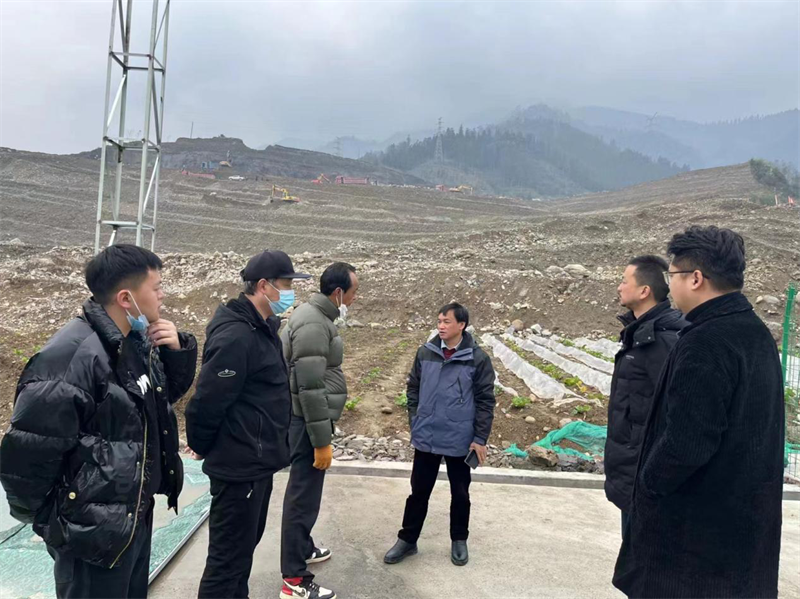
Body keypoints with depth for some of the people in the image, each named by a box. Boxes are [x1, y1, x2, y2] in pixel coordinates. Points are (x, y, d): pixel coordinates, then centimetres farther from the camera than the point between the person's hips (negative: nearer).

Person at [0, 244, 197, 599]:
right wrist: (44, 518, -7)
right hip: (94, 530, -8)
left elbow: (169, 393, 15)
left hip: (137, 517, 8)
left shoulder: (138, 341, 1)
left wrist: (178, 351, -5)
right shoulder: (71, 356, -26)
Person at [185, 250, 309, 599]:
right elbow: (208, 401, -23)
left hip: (256, 463, 10)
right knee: (228, 557, 4)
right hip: (238, 465, -10)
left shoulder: (261, 328, 9)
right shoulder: (235, 336, -23)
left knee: (244, 547, 24)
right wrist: (202, 448, -7)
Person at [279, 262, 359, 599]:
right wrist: (321, 440, -22)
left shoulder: (316, 316, 10)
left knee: (304, 491, 23)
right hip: (309, 423, -10)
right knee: (304, 496, -1)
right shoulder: (313, 324, -22)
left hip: (310, 420, 11)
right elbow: (310, 388, -26)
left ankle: (303, 549, 41)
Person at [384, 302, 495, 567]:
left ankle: (459, 541, 35)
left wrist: (481, 438, -7)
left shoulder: (478, 358, -10)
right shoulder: (425, 352, -2)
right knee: (419, 492, 14)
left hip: (460, 441, -2)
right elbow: (413, 388, 9)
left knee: (460, 494, 15)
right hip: (425, 438, 2)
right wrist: (415, 421, 4)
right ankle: (407, 540, 30)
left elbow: (485, 401, -6)